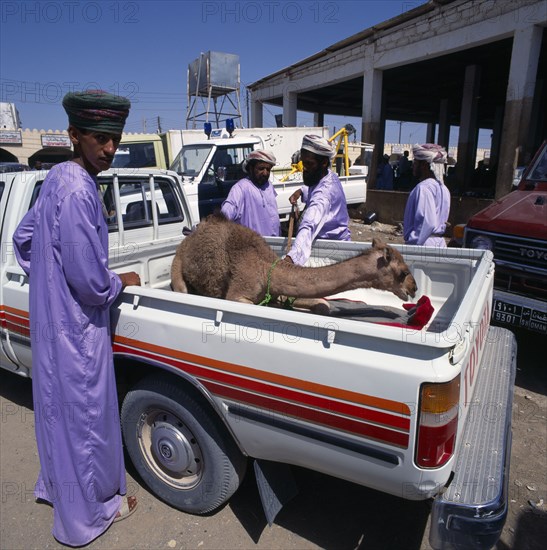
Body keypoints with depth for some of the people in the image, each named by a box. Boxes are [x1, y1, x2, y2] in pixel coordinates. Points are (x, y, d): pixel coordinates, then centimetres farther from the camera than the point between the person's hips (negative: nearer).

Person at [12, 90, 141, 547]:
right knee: (86, 418, 9)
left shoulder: (58, 178, 5)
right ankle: (90, 511, 31)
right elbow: (91, 283, -25)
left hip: (50, 320, 9)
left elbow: (23, 238, 18)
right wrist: (123, 282, -6)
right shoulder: (78, 192, -24)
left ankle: (57, 484, 48)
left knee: (59, 408, 25)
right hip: (77, 330, -9)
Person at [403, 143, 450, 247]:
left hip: (425, 244, -9)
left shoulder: (423, 188, -15)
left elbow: (427, 222, -24)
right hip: (439, 243, 9)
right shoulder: (442, 188, 15)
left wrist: (412, 244, -19)